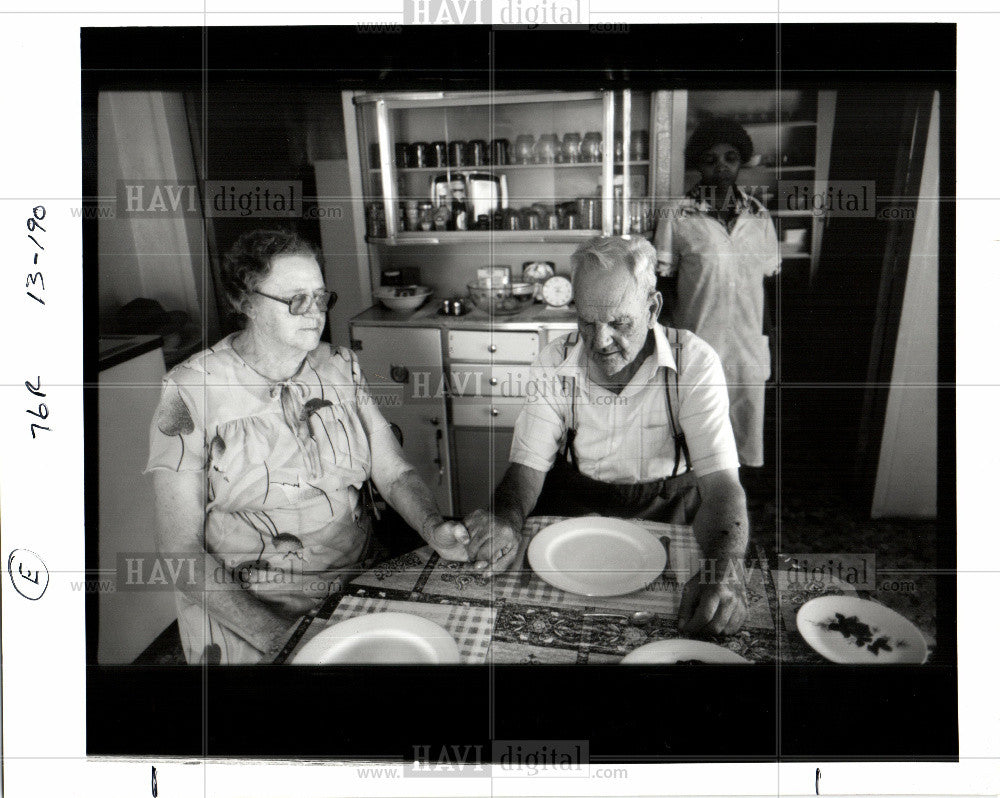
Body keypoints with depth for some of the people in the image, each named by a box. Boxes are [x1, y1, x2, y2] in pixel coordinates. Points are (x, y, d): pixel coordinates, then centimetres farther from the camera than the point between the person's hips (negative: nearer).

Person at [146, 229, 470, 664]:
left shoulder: (341, 368, 7)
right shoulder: (191, 390, -8)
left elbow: (394, 472, 4)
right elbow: (181, 549, -9)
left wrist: (435, 529, -18)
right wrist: (275, 634, -20)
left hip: (359, 587, 4)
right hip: (242, 613, -3)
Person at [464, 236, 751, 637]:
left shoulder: (695, 362, -16)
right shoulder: (554, 362, -7)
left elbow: (719, 478, -23)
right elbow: (529, 464, -6)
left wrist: (724, 572, -43)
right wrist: (505, 520, -31)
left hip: (667, 512, -1)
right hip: (574, 508, 2)